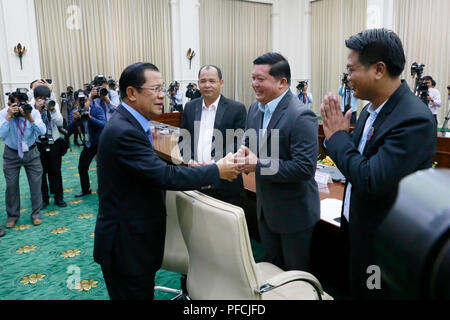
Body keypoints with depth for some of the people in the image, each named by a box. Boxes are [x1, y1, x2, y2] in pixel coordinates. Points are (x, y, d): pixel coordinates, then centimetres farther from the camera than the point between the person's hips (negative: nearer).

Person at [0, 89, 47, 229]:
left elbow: (42, 131, -25)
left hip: (31, 152, 0)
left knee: (36, 184, 2)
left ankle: (36, 214, 18)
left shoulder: (33, 112, -13)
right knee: (11, 185, 5)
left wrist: (30, 118, -36)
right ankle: (12, 216, 24)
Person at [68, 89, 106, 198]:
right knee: (82, 168, 13)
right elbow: (69, 131, -16)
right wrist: (74, 119, -33)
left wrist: (90, 117, -43)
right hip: (88, 144, 5)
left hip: (101, 143, -5)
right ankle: (86, 189, 35)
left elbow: (104, 125, -32)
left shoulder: (97, 109, -18)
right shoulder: (74, 113, -7)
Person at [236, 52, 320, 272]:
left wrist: (258, 165, -26)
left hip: (294, 213, -7)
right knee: (271, 269, 25)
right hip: (265, 208, 8)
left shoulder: (301, 116, -24)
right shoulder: (255, 109, 2)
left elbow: (305, 168, -28)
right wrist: (244, 152, -9)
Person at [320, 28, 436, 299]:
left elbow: (371, 179, -32)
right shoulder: (373, 108, 0)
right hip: (357, 230, 8)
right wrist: (338, 133, -12)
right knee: (357, 291, 25)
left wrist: (337, 136, -20)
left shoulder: (414, 120, -26)